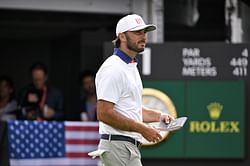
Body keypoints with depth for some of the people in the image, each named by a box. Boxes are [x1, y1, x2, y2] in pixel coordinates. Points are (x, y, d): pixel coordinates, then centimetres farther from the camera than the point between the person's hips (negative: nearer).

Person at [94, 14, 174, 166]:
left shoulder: (132, 67, 20)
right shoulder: (113, 69, -14)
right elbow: (104, 113, -22)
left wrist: (159, 116, 11)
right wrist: (143, 129, -20)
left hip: (129, 147, 11)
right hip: (119, 146, -11)